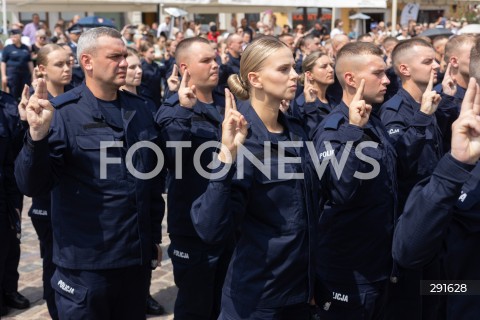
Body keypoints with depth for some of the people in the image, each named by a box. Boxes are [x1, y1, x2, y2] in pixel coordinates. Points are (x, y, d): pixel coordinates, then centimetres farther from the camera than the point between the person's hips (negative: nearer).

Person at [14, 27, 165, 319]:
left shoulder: (138, 109, 4)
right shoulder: (62, 113, -11)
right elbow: (33, 186, -16)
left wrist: (155, 236, 15)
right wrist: (37, 136, -33)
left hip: (136, 257, 5)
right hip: (85, 264, -4)